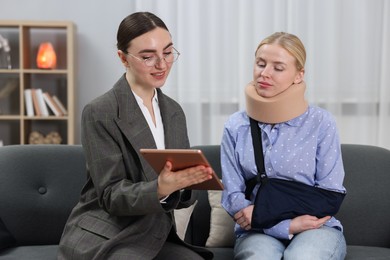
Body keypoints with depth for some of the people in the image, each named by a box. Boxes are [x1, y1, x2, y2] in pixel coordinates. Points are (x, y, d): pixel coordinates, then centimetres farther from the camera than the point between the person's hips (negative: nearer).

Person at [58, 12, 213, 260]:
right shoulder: (99, 113, -12)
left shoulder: (174, 112, 7)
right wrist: (159, 189, -32)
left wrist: (185, 183, -17)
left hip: (156, 235, 5)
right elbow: (111, 195, -14)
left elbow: (180, 192, 7)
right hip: (102, 238, -5)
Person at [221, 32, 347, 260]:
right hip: (260, 232, 0)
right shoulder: (235, 127, 3)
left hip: (316, 227, 0)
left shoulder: (321, 123, -2)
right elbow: (233, 196, 1)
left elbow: (330, 194, -4)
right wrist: (286, 225, -14)